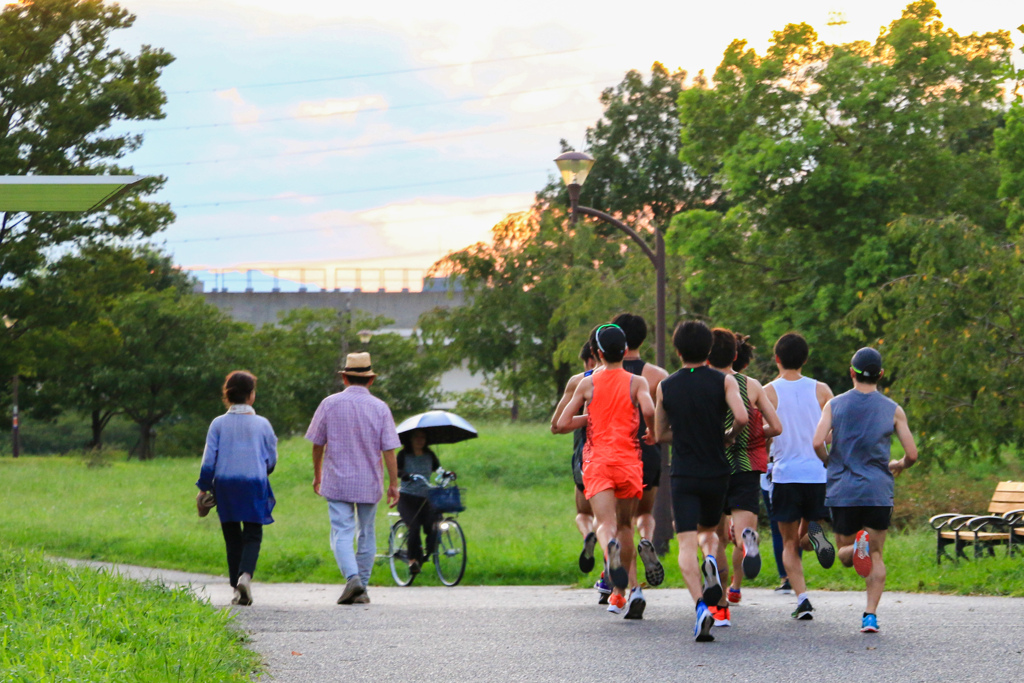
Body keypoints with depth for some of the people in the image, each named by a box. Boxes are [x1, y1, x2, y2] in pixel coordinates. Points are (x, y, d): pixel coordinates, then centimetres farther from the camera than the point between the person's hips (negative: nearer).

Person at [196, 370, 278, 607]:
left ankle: (237, 587, 7)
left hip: (225, 484, 1)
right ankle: (246, 575, -24)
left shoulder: (218, 424, 1)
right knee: (252, 535, 2)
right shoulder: (262, 424, 1)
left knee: (232, 537, 10)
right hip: (254, 483, -1)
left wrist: (203, 488, 7)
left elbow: (209, 459, -1)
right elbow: (271, 459, 7)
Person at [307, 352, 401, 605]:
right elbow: (388, 450, -6)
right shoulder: (380, 408, -3)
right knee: (366, 535, 13)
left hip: (337, 481, -1)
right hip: (370, 483, 1)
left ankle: (352, 578, -27)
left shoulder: (329, 404, -2)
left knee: (342, 534, -4)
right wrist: (393, 484, 0)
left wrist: (317, 475, 17)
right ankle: (361, 589, 16)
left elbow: (317, 444, 4)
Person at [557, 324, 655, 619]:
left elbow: (562, 423, 4)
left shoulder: (588, 384, 7)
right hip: (629, 462, 1)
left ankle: (610, 549, -51)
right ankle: (620, 592, 19)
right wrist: (652, 433, 3)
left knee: (605, 524, -14)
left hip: (597, 462, -1)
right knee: (625, 525, 16)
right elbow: (649, 411, -17)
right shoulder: (637, 383, 3)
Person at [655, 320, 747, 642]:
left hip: (683, 474, -1)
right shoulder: (724, 381, -2)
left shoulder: (666, 387, 3)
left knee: (687, 543, -6)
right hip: (717, 472, 1)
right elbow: (742, 417, -16)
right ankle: (711, 561, -9)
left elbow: (660, 434, 10)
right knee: (709, 530, 24)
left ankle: (700, 603, -25)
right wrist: (728, 435, 4)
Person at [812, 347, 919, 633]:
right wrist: (898, 465, 24)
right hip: (878, 492, 0)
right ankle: (870, 615, -9)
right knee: (876, 556, 8)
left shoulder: (835, 404, 4)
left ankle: (856, 547, -22)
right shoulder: (893, 410, 4)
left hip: (842, 492, 0)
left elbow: (818, 443, -9)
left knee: (845, 553, 14)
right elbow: (912, 454, 2)